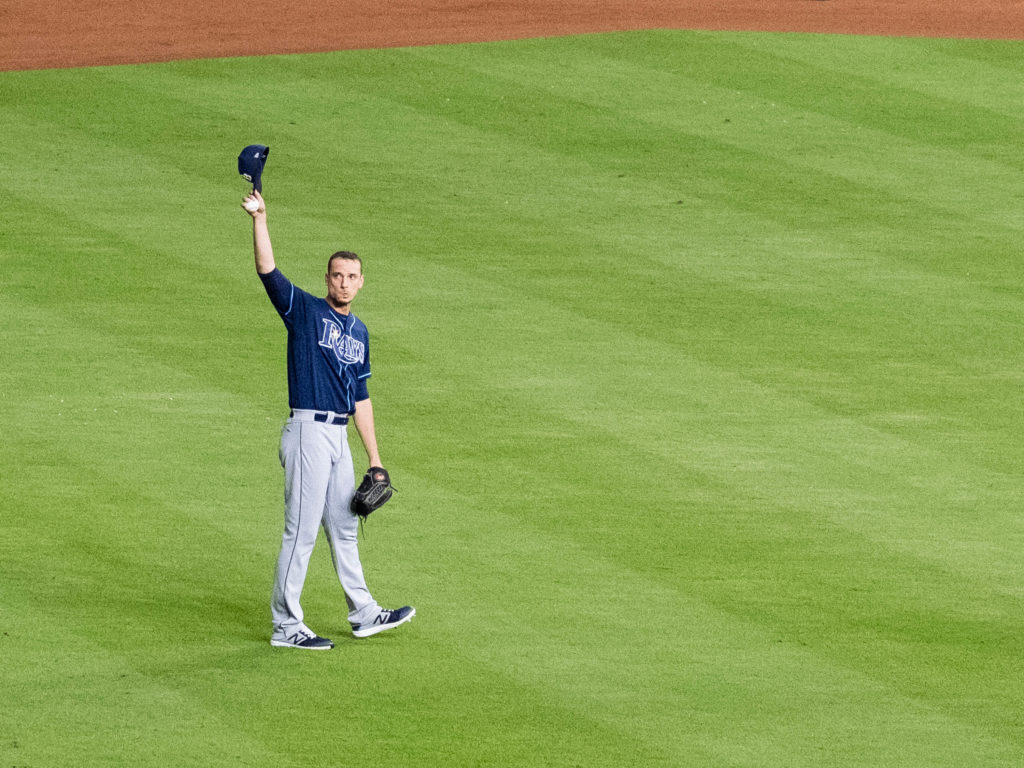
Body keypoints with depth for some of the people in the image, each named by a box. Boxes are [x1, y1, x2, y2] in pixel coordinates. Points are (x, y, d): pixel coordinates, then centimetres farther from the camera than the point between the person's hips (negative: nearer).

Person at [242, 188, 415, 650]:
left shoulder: (359, 332, 16)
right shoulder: (304, 310, -3)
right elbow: (267, 271, -18)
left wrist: (374, 459, 17)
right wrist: (260, 219, -31)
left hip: (339, 437, 7)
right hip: (308, 432, -7)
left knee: (344, 528, 18)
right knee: (301, 529, -7)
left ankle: (364, 614, 28)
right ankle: (286, 626, -3)